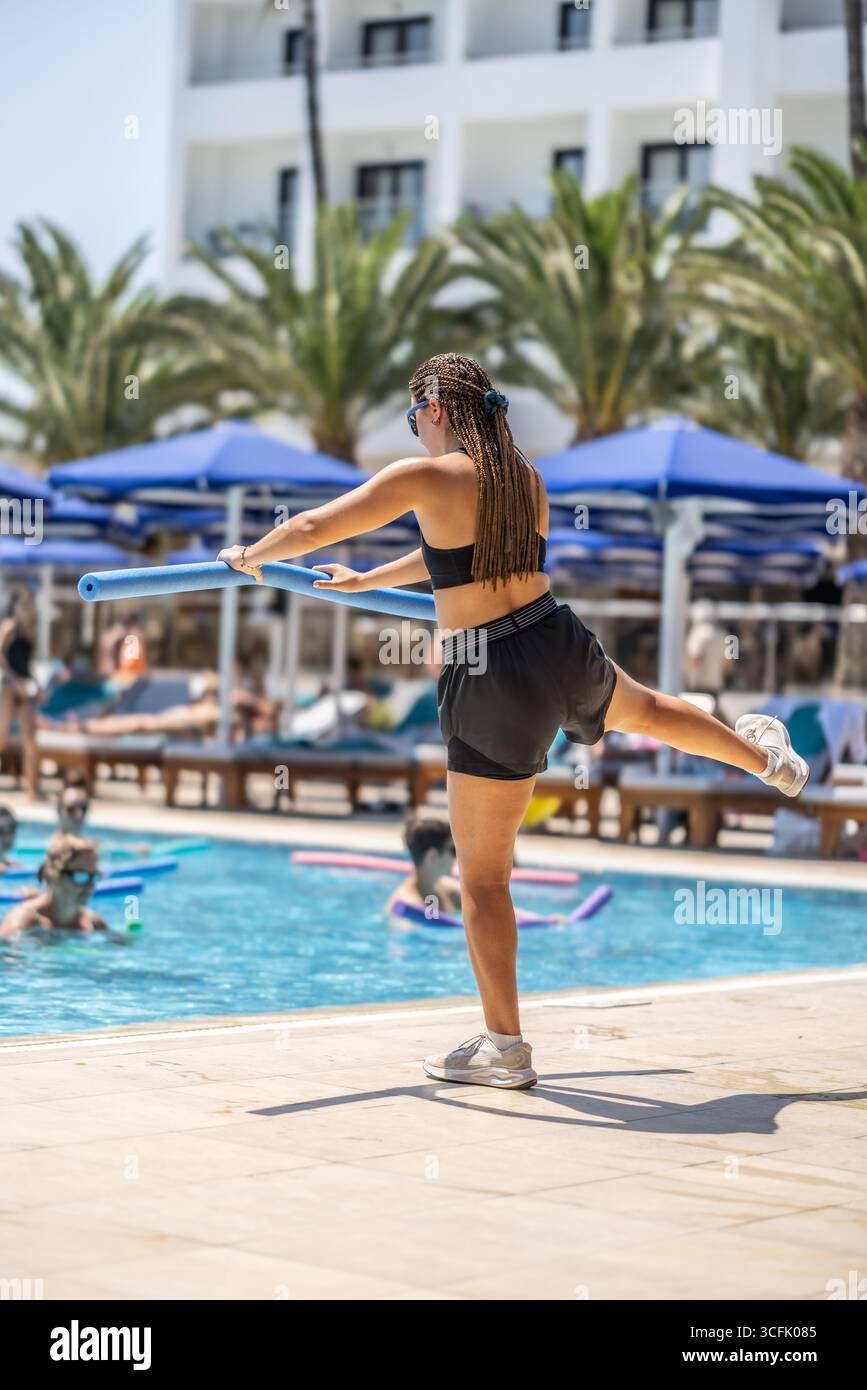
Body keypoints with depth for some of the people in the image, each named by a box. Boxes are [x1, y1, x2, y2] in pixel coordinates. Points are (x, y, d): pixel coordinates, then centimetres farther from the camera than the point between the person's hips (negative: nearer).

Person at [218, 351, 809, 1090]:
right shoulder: (527, 479, 9)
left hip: (496, 684, -6)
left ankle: (505, 1048, 7)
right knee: (644, 707, 40)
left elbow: (314, 526, -8)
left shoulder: (427, 476, -11)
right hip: (564, 648, 6)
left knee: (482, 872, 4)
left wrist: (253, 557, 13)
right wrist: (365, 582, 37)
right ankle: (767, 758, 65)